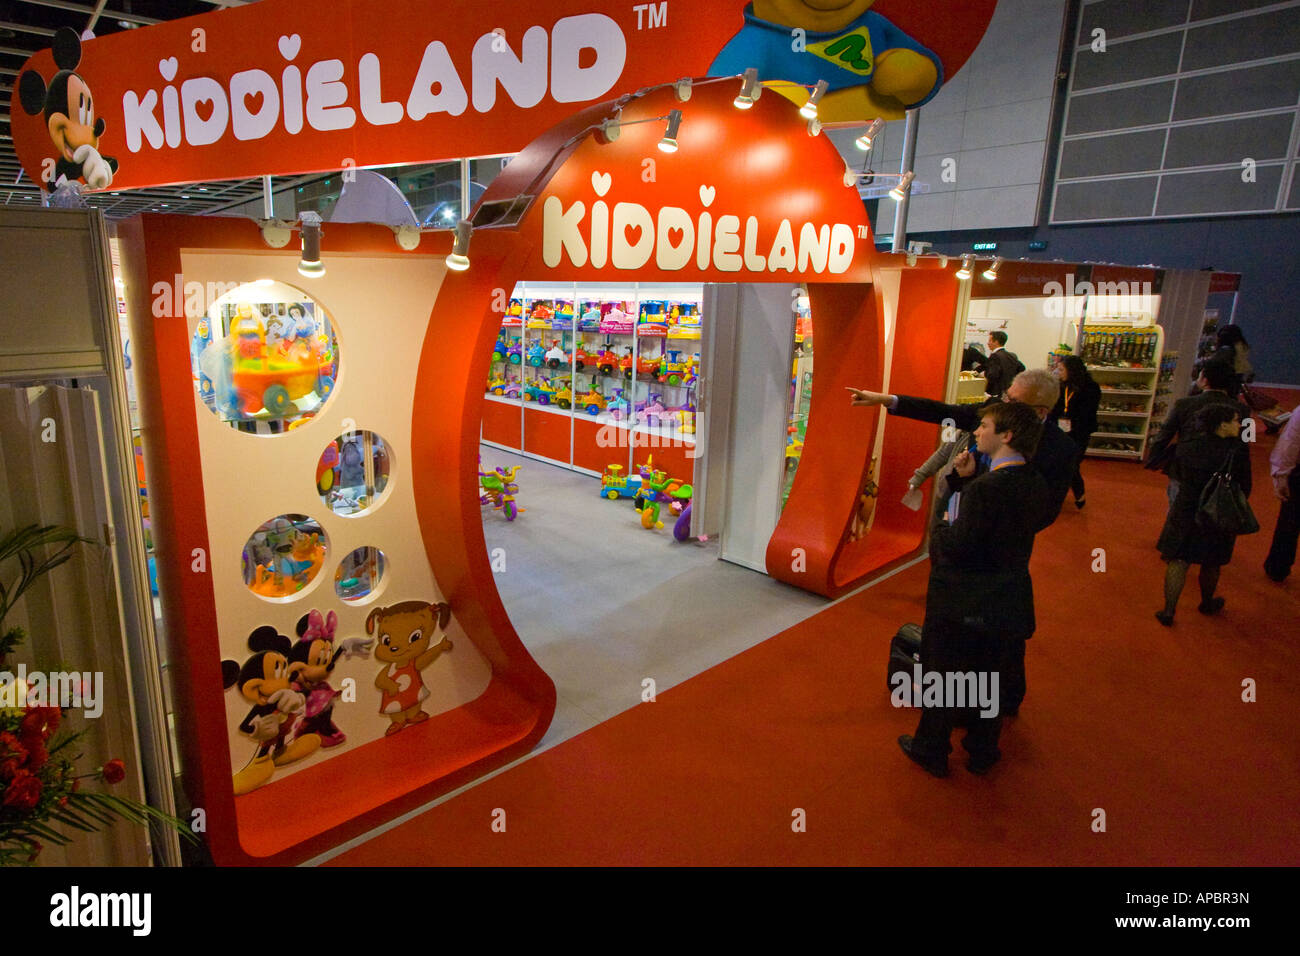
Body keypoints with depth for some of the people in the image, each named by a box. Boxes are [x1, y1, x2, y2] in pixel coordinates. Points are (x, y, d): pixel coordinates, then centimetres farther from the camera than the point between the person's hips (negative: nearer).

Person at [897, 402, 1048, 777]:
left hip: (961, 601, -7)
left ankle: (932, 750, 27)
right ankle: (982, 751, 37)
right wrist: (966, 479, -1)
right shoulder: (1035, 485, -1)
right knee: (986, 675, 22)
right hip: (1005, 601, 7)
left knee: (940, 675, 11)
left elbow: (959, 546, -27)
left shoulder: (987, 488, -27)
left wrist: (939, 531, -7)